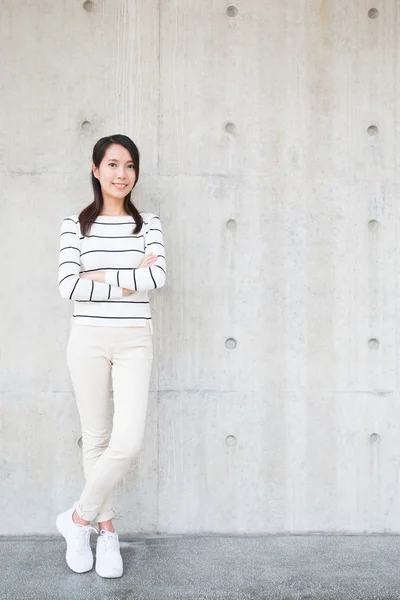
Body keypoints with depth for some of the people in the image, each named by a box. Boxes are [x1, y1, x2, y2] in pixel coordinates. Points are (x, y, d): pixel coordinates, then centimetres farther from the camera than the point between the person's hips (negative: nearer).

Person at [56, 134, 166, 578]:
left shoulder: (148, 223, 6)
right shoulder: (75, 224, 2)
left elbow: (158, 277, -11)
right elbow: (69, 287, -10)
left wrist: (101, 278, -12)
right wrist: (131, 281, -10)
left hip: (134, 340, 1)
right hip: (88, 338, 0)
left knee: (127, 442, -9)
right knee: (96, 438, 8)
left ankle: (80, 517, 15)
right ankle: (105, 529, 26)